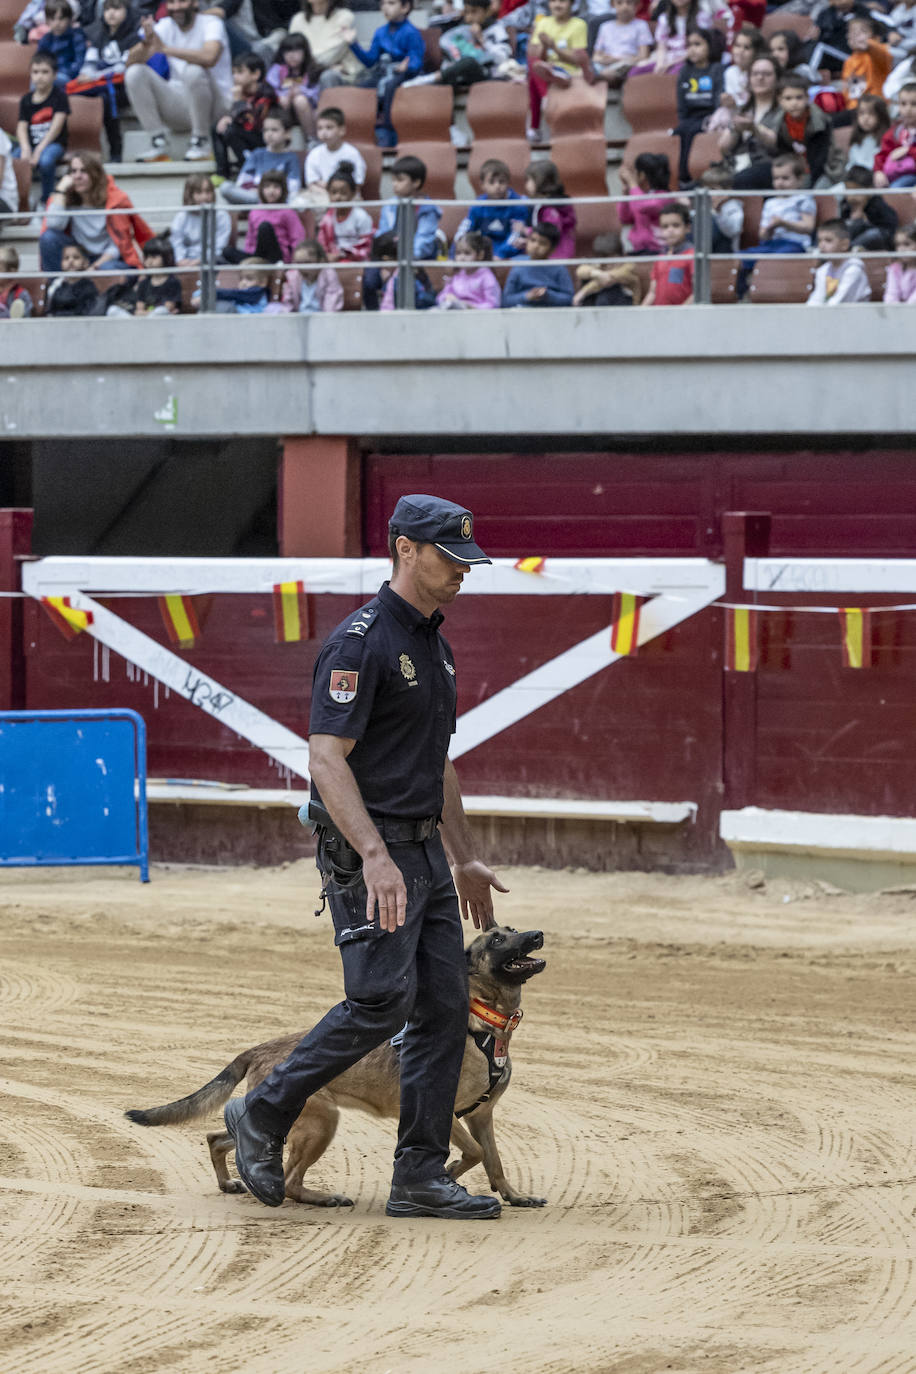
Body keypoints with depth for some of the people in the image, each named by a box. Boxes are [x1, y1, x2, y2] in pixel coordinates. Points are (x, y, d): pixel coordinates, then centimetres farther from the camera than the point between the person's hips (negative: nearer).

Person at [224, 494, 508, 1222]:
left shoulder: (435, 645, 17)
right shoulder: (361, 642, -13)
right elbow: (327, 758, -22)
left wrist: (465, 860, 25)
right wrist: (375, 857, -31)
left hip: (424, 849, 9)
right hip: (367, 848, -9)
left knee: (444, 1005, 3)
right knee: (383, 998, -16)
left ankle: (421, 1177, 5)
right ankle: (263, 1117, 1)